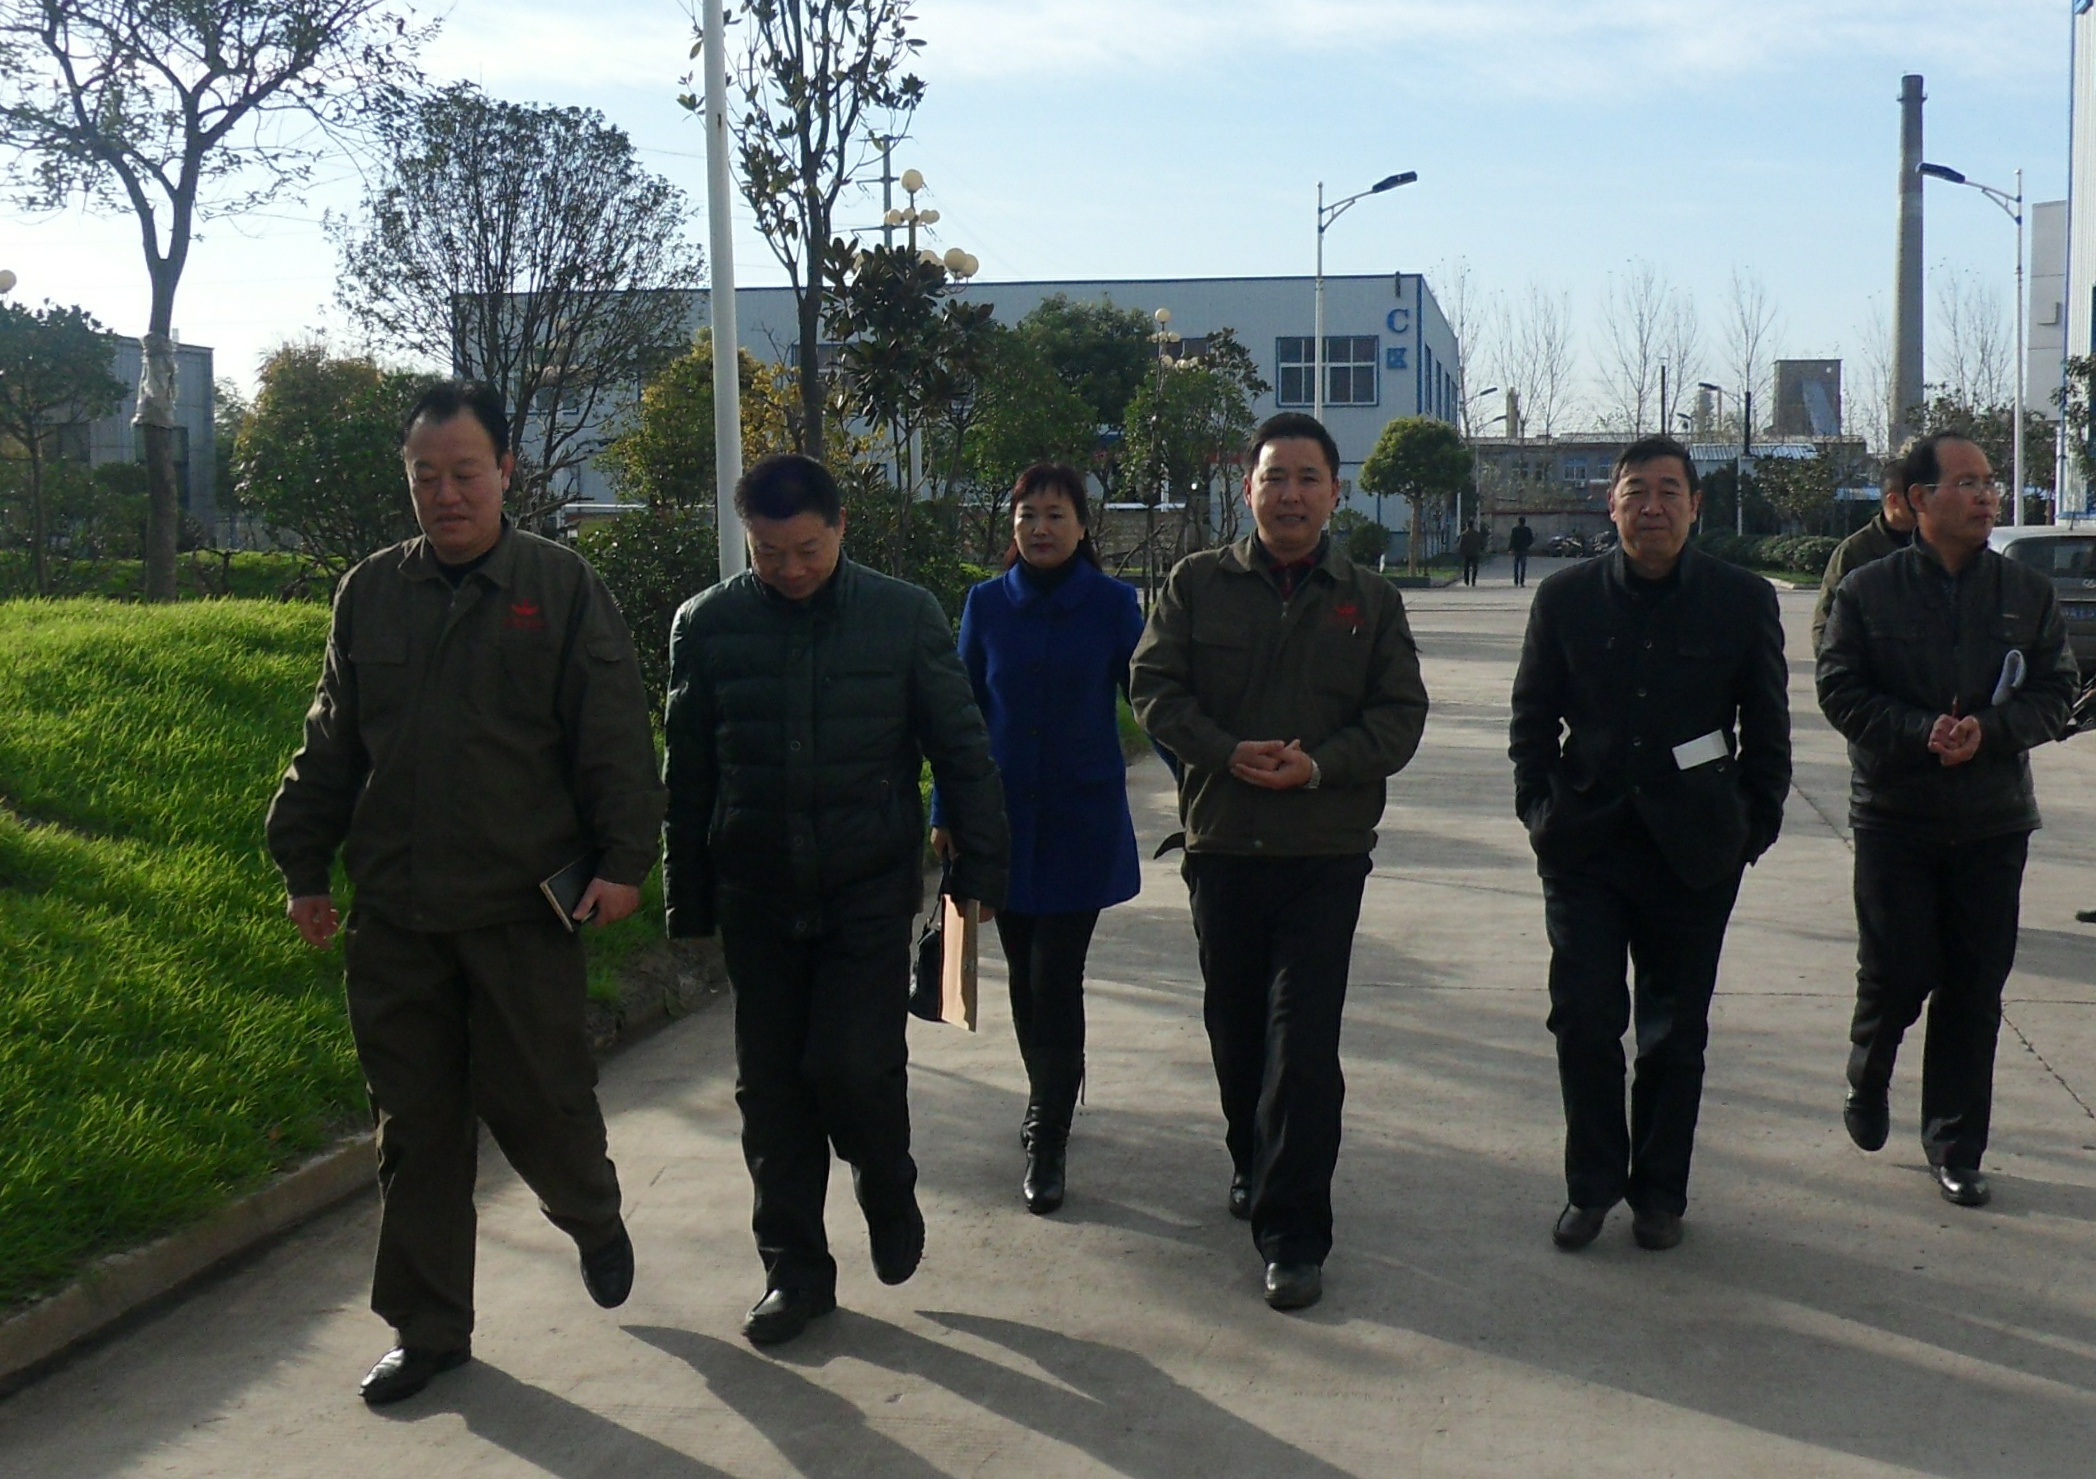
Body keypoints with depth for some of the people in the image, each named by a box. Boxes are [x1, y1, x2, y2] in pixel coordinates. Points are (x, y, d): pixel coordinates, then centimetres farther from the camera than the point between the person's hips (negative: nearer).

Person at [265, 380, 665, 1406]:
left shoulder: (562, 588, -1)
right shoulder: (369, 594, 9)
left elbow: (615, 742, -4)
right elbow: (330, 745, 15)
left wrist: (623, 859, -10)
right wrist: (305, 866, 14)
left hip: (526, 908, -3)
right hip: (394, 916, 3)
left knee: (538, 1099, 2)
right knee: (415, 1127, 9)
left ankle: (592, 1217, 36)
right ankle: (428, 1328, 22)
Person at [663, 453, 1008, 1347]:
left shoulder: (905, 617, -4)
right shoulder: (707, 625, -1)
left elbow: (961, 751, 1)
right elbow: (687, 775, 5)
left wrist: (979, 868, -1)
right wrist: (689, 899, 6)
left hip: (870, 893, -2)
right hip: (757, 896, 2)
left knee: (855, 1065, -10)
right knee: (770, 1087, 7)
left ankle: (888, 1195, 23)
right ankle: (794, 1267, 23)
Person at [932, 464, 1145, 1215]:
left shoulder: (1113, 603, -4)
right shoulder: (987, 604, 1)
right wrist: (945, 810, 5)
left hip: (1083, 820, -2)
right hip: (1005, 816, 3)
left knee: (1056, 978, -6)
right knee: (1025, 974, 12)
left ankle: (1048, 1143, 4)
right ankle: (1048, 1096, 35)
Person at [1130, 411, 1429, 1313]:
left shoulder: (1369, 599, 6)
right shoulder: (1198, 584, 5)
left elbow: (1400, 714, 2)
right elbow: (1154, 686, 0)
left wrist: (1318, 764, -15)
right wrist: (1228, 754, -16)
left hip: (1326, 850, -1)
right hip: (1221, 842, 2)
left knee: (1303, 1044, -7)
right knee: (1234, 1028, 14)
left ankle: (1292, 1233, -2)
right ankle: (1253, 1170, 37)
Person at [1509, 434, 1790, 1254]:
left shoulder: (1744, 600, 0)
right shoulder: (1565, 597, 2)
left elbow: (1767, 727, 5)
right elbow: (1532, 716, 8)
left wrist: (1754, 826, 1)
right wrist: (1538, 810, 0)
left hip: (1693, 849, 0)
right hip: (1585, 842, 0)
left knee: (1675, 1033, 10)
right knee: (1584, 1023, -1)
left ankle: (1660, 1192, 24)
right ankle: (1591, 1185, 17)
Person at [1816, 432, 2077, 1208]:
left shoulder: (2030, 593, 5)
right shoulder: (1867, 590, -1)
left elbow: (2054, 694, 3)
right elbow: (1841, 692, -5)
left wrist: (1986, 730, -15)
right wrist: (1921, 733, -19)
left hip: (1993, 821, 2)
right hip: (1893, 816, -2)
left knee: (1974, 989, 4)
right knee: (1898, 972, -1)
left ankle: (1955, 1145, 16)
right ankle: (1868, 1078, 31)